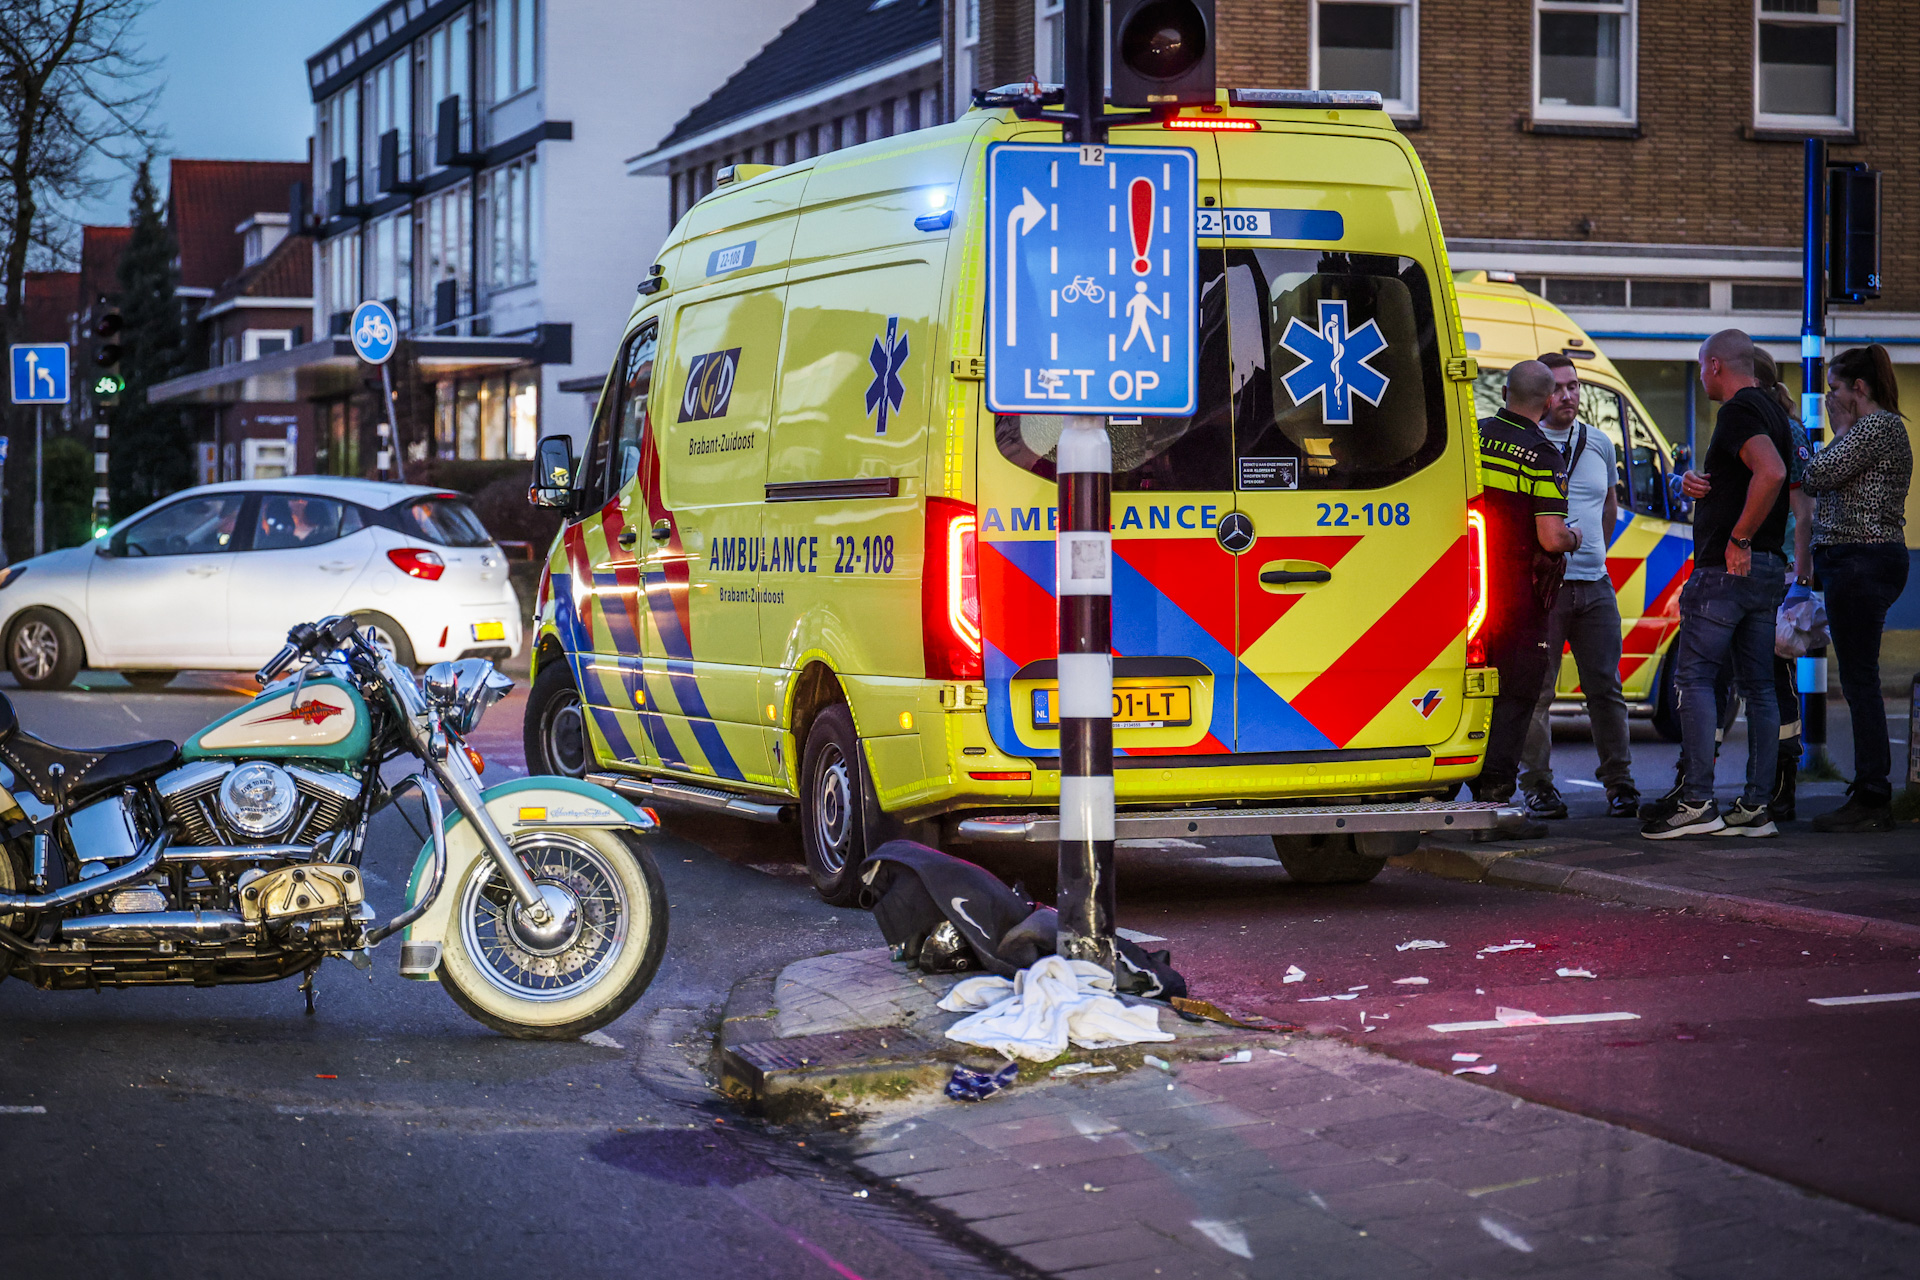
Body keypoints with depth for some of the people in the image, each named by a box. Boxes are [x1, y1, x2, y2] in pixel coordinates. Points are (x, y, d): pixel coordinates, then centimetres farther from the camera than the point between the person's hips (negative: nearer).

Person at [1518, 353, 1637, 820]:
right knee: (1536, 690, -3)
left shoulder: (1600, 444, 14)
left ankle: (1619, 783, 9)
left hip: (1594, 585, 4)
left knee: (1606, 688, 3)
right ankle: (1538, 785, 4)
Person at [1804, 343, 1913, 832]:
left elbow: (1818, 475, -15)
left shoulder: (1878, 426, -12)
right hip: (1857, 563, 11)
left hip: (1861, 561, -11)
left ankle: (1872, 803, -10)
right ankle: (1869, 795, 15)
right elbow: (1827, 482, 20)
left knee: (1859, 681, -10)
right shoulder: (1876, 426, 21)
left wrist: (1841, 431, -2)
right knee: (1858, 681, 12)